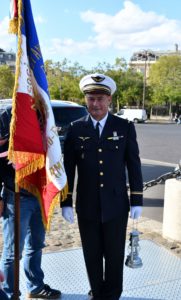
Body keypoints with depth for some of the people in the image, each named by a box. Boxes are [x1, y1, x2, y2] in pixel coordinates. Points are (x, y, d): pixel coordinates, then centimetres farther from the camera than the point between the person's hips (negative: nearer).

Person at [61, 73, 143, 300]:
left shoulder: (125, 127, -1)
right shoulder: (76, 129, 0)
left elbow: (134, 165, 1)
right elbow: (68, 168, 2)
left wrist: (137, 200, -1)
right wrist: (66, 202, -1)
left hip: (116, 205, 0)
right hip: (87, 207, 1)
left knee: (115, 255, 11)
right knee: (92, 255, 13)